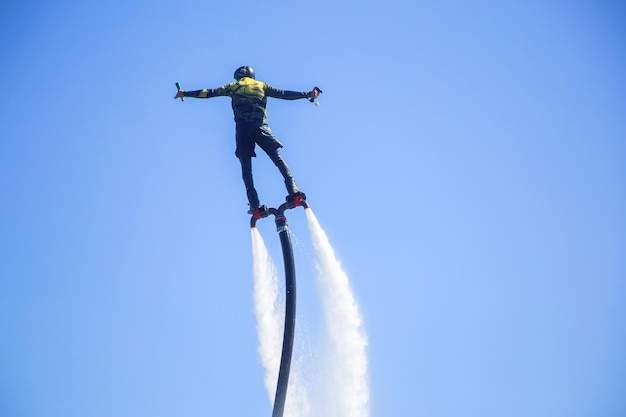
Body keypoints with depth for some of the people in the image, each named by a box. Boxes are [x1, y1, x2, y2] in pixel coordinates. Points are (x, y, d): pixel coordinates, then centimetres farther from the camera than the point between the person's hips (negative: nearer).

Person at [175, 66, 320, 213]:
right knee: (279, 160, 3)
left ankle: (255, 204, -8)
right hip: (261, 126, 0)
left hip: (242, 128, 0)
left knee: (246, 167, 5)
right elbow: (283, 94, 18)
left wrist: (185, 93, 27)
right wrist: (307, 94, 22)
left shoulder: (233, 86, 21)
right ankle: (293, 190, -15)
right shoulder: (261, 85, 21)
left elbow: (210, 92, 19)